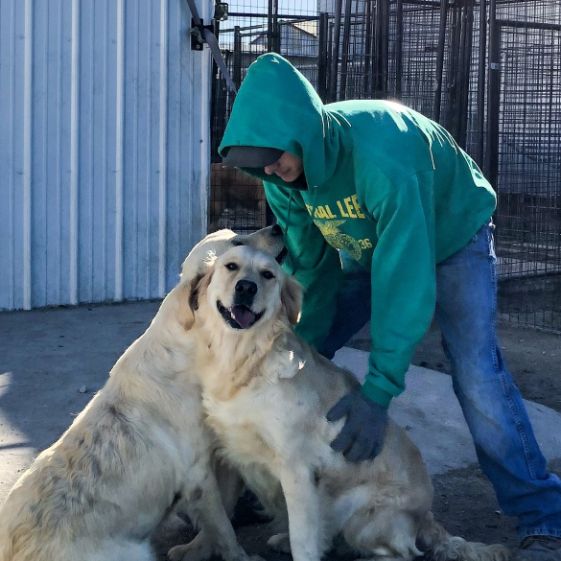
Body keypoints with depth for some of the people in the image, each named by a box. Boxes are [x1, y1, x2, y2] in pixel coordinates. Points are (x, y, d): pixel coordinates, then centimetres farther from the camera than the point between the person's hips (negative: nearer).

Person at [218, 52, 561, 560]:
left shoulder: (382, 151, -43)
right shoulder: (281, 174, -21)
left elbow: (405, 273, -43)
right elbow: (307, 263, -9)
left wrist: (380, 389, -43)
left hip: (451, 240, -6)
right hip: (364, 247, 6)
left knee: (476, 375, -20)